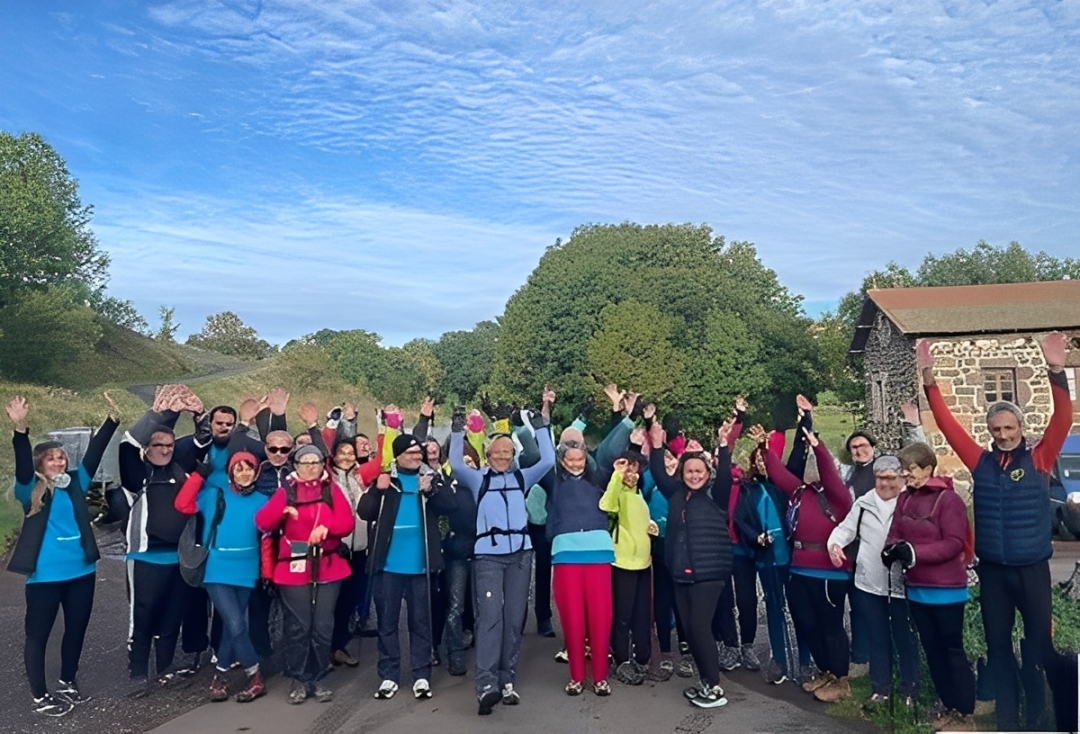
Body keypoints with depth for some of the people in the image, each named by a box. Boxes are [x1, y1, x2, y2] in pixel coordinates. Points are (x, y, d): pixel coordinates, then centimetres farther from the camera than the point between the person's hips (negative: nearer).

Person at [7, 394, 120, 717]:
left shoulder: (75, 484, 6)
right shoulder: (32, 491, -5)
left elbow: (94, 453, 0)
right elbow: (23, 464, -22)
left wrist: (112, 418, -8)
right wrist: (20, 429, -38)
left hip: (81, 571, 5)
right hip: (45, 575, -5)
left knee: (76, 630, 17)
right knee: (38, 635, 8)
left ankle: (68, 684, 35)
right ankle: (40, 697, 22)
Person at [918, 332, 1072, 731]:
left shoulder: (1038, 459, -3)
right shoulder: (981, 462, 2)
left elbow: (1063, 420, -16)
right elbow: (947, 423, -1)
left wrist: (1056, 371, -30)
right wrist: (928, 378, -9)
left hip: (1032, 568, -2)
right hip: (991, 569, 2)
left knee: (1039, 643, 9)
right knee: (997, 645, 12)